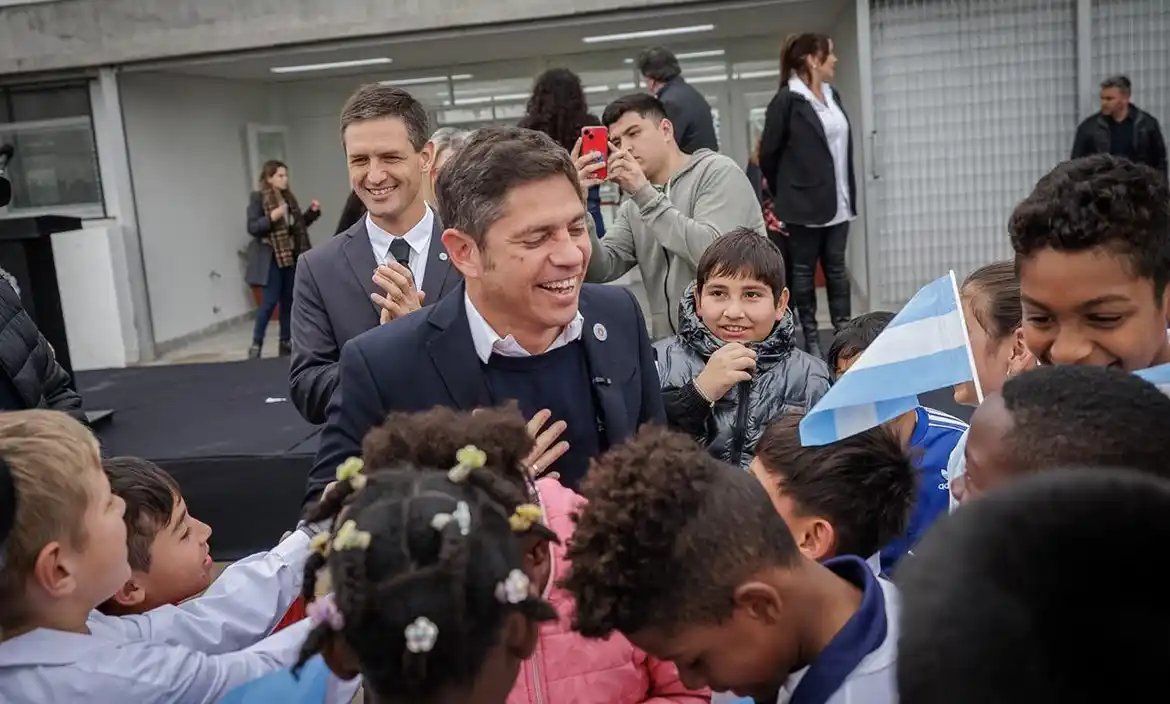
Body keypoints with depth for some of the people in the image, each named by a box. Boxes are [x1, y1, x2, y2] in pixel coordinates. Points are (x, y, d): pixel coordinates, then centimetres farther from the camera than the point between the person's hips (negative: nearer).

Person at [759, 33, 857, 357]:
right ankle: (811, 339, 11)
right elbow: (768, 153, -6)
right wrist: (784, 194, 5)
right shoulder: (787, 100, -10)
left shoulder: (833, 96, 11)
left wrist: (850, 193, 12)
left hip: (838, 201, 6)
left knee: (836, 267, 9)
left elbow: (843, 147, 16)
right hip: (806, 202, -6)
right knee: (804, 270, 4)